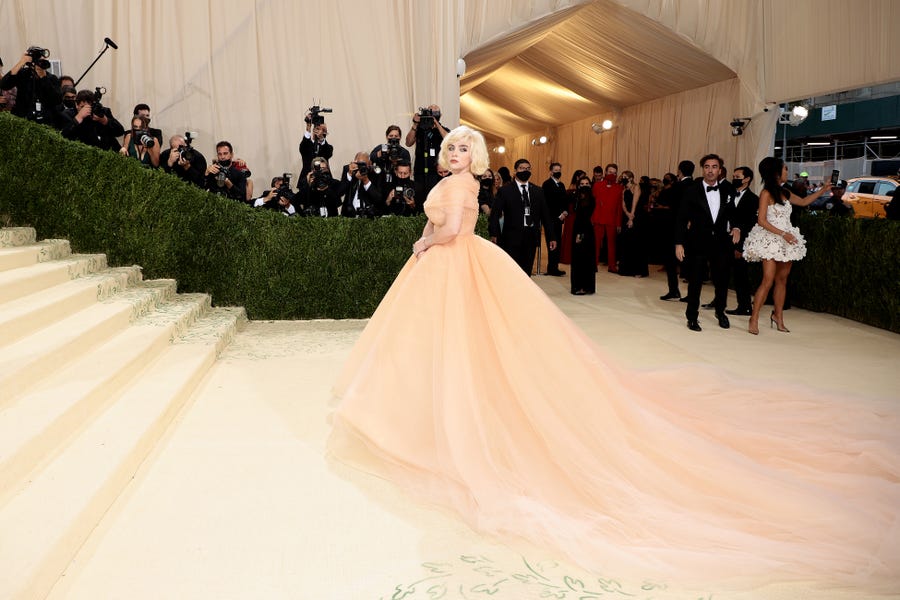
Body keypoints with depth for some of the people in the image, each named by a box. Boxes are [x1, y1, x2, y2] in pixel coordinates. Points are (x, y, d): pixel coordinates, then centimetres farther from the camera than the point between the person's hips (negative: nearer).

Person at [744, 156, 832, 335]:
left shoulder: (784, 193, 13)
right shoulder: (766, 193, -9)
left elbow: (804, 201, 28)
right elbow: (761, 221, -15)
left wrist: (823, 190, 26)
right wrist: (783, 234, -20)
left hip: (786, 242, 8)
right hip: (770, 240, -8)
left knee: (782, 279, 9)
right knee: (768, 280, -14)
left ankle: (778, 317, 18)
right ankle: (753, 320, -9)